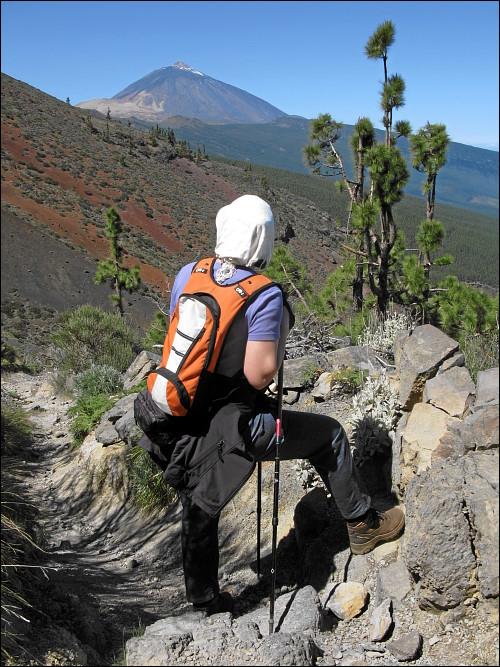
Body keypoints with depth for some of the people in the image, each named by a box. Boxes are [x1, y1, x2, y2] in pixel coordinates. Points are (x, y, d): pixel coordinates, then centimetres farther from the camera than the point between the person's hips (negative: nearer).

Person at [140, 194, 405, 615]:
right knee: (329, 435, 14)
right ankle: (363, 525, 29)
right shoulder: (265, 297, -20)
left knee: (200, 510, 25)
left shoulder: (187, 275, -2)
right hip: (236, 431, -6)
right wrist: (275, 358, -3)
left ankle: (205, 602, 46)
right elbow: (259, 373, -23)